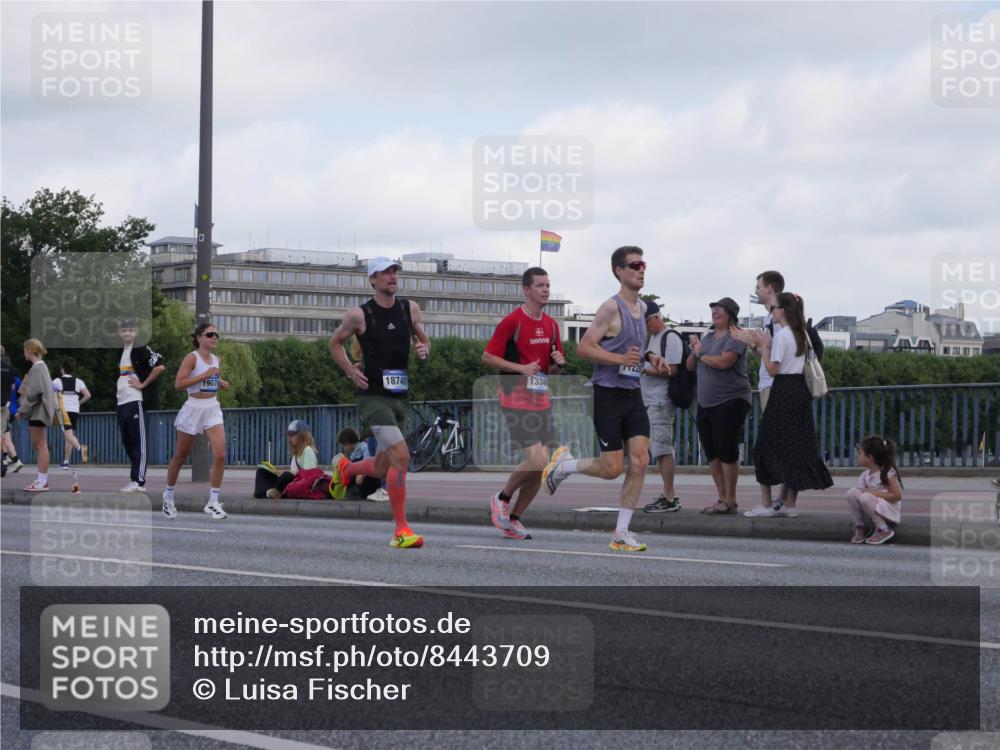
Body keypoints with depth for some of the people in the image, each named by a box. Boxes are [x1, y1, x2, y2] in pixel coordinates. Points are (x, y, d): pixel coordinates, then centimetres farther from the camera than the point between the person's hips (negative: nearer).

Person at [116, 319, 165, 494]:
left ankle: (139, 482, -10)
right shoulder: (121, 352, 18)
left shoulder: (141, 349, -7)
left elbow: (160, 367, -17)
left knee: (138, 442, -8)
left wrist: (143, 384, -13)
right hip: (122, 402, 9)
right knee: (127, 442, 10)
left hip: (135, 401, -9)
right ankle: (135, 479, 17)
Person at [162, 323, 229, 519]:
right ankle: (168, 495, 31)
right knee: (180, 457, 10)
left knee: (220, 456, -12)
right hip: (194, 408, -5)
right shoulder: (192, 358, -10)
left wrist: (222, 384, 4)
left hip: (213, 409, 5)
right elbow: (178, 384, -20)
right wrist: (204, 375, -23)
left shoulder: (216, 360, 10)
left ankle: (213, 502, -5)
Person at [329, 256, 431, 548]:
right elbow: (335, 342, 9)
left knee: (382, 468, 17)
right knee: (401, 456, -23)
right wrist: (350, 371, -5)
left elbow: (422, 339, 21)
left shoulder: (410, 308, 7)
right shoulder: (359, 315, -5)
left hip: (400, 397, 6)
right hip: (373, 396, -6)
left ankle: (345, 468, 51)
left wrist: (424, 348, -3)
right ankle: (401, 530, -16)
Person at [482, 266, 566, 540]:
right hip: (516, 402, -7)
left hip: (542, 402, 7)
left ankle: (513, 520, 15)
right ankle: (502, 499, 7)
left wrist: (558, 364, -2)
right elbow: (487, 357, -8)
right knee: (536, 461, -17)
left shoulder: (551, 325, 13)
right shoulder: (512, 321, -9)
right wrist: (521, 368, -18)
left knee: (540, 467, 2)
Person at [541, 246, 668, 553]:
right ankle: (563, 464, 23)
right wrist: (620, 359, -26)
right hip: (607, 394, -7)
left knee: (640, 461, -5)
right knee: (612, 468, -6)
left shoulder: (642, 307, 14)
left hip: (633, 394, 7)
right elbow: (584, 347, -17)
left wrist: (650, 359, 12)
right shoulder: (611, 308, -12)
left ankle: (621, 534, 1)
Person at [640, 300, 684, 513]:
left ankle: (669, 498, -11)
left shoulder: (671, 338, -9)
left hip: (662, 403, -10)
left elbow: (671, 370, -17)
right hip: (650, 401, 10)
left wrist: (645, 370, -13)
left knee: (663, 449, -11)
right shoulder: (653, 337, 20)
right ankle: (669, 495, 15)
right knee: (661, 450, 11)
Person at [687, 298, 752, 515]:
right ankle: (722, 498, 14)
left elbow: (723, 362, -24)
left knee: (727, 452, -7)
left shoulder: (734, 338, -8)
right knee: (712, 454, 8)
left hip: (730, 403, -8)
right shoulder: (708, 337, 17)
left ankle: (730, 501, -1)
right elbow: (689, 366, 18)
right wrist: (694, 351, -3)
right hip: (706, 404, 8)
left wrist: (701, 354, -7)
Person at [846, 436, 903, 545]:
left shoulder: (888, 473, -14)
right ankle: (860, 527, -2)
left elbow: (897, 496, -17)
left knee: (865, 497, -32)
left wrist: (874, 493, -20)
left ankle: (884, 531, -15)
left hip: (889, 511, -6)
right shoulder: (865, 475, 5)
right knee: (852, 492, -16)